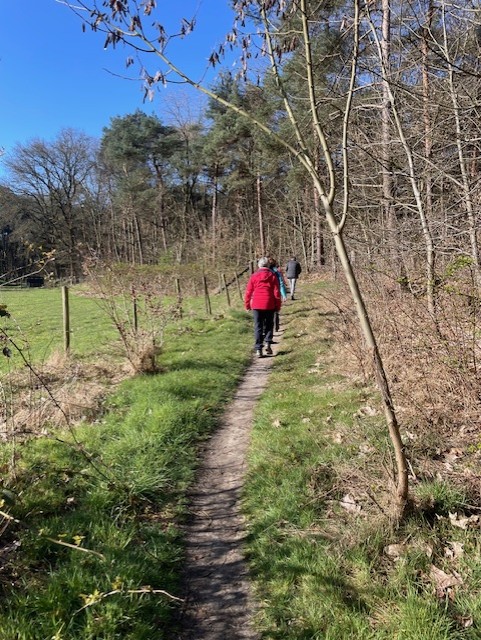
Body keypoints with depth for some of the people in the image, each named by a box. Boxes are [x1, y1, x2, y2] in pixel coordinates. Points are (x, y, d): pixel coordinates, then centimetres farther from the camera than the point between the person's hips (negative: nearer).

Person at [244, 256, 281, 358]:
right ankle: (268, 343, -2)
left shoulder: (254, 276, 2)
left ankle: (258, 349, 1)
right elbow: (276, 292, 1)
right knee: (269, 325, 16)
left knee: (258, 327, 4)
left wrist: (247, 305, 12)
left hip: (256, 305, 0)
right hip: (269, 305, 0)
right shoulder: (273, 276, 1)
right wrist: (278, 306, 8)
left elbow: (248, 291, 3)